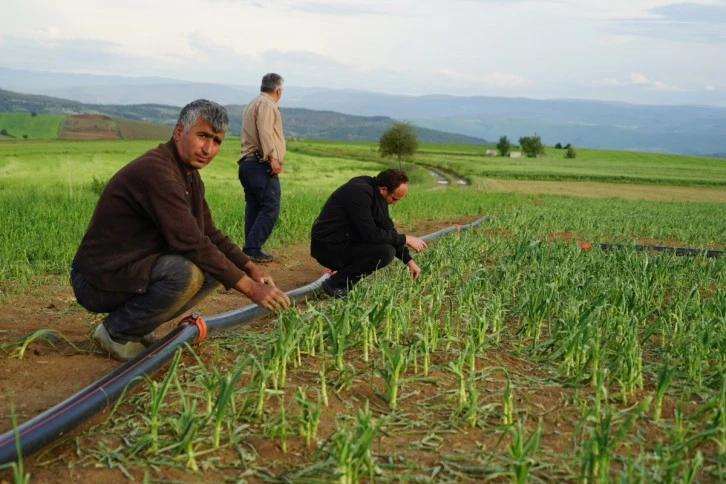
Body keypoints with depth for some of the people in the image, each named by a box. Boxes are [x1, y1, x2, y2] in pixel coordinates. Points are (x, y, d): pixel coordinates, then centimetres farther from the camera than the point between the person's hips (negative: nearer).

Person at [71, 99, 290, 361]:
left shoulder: (190, 175, 7)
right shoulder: (156, 171, -24)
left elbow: (210, 234, 14)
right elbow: (191, 243, -29)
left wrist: (250, 267, -2)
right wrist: (248, 287, -26)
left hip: (136, 269, 10)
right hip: (99, 280, -10)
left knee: (218, 267, 4)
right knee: (185, 273, -32)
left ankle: (134, 324, 9)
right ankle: (116, 332, -9)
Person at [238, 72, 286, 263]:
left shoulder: (252, 104, 25)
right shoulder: (266, 104, -6)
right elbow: (265, 132, -19)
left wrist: (273, 158, 20)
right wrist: (272, 158, -23)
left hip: (247, 162, 10)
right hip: (261, 164, -10)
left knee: (254, 207, 8)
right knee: (270, 207, -11)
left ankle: (251, 249, 6)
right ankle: (253, 248, -16)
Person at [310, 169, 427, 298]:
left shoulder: (377, 194, 6)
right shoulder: (359, 193, -23)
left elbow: (389, 229, 13)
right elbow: (371, 234, -26)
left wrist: (409, 260, 9)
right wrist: (405, 239, -16)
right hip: (328, 247, -10)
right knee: (386, 252, -22)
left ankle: (343, 271, 11)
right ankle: (335, 284, -11)